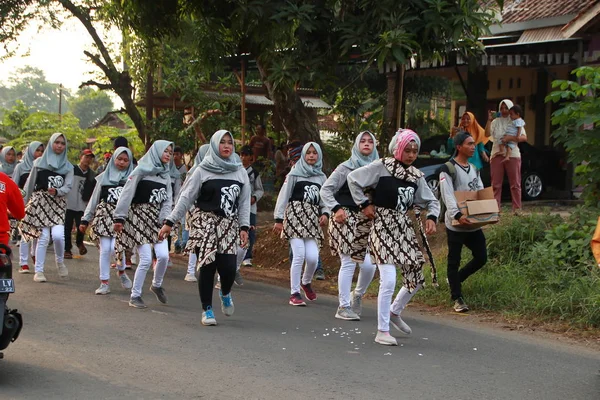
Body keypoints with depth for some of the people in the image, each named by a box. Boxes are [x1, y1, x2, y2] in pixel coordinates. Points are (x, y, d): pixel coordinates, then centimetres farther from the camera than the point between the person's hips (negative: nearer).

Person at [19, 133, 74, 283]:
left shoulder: (68, 167, 10)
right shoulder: (39, 162, 6)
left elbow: (68, 187, 2)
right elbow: (30, 184, 9)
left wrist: (57, 191, -18)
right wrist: (25, 203, 10)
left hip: (59, 204, 1)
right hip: (41, 202, -1)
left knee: (58, 235, -17)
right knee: (43, 237, -8)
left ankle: (60, 262, 11)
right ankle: (39, 271, 3)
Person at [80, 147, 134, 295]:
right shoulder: (104, 177, 10)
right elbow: (94, 200, 13)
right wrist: (85, 219, 12)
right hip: (104, 216, 2)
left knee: (115, 248, -15)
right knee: (105, 249, -1)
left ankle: (121, 271, 15)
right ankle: (104, 283, 9)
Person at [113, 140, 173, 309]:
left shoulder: (166, 175, 13)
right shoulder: (141, 170, -6)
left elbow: (167, 201, 7)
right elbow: (126, 195, -10)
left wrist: (165, 221, -8)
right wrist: (119, 218, -14)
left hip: (156, 219, 5)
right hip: (139, 218, -5)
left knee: (163, 255, -9)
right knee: (146, 259, -10)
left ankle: (157, 285, 20)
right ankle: (135, 296, 5)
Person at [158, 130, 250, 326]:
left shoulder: (240, 172, 8)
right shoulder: (203, 170, 0)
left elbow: (244, 202, 9)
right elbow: (186, 198, -1)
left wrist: (244, 227, 0)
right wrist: (170, 222, -5)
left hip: (229, 225, 2)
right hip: (206, 223, -2)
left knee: (228, 267, -8)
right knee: (207, 266, -4)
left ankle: (225, 293, 26)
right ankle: (207, 309, 10)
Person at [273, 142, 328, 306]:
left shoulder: (321, 177, 15)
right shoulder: (295, 174, 2)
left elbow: (324, 199, 19)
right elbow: (283, 196, 1)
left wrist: (325, 213, -2)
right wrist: (279, 219, -4)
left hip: (312, 218, 4)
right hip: (295, 215, -4)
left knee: (313, 256, -8)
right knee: (299, 255, -11)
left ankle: (306, 282, 23)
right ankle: (295, 293, -2)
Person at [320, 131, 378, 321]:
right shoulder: (346, 167, 0)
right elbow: (325, 190, 1)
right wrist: (336, 208, -10)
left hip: (367, 221, 3)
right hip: (346, 219, -3)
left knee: (369, 264, -2)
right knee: (348, 263, -4)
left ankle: (358, 295, 27)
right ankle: (343, 307, 6)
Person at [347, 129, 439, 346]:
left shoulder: (416, 175, 10)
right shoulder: (382, 167, -7)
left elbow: (432, 201, 17)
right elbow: (353, 178, -6)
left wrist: (432, 217, -3)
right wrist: (364, 204, -6)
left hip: (404, 227, 7)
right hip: (383, 227, -7)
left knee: (416, 277, 7)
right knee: (388, 280, -14)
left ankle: (394, 311, 33)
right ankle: (382, 332, -2)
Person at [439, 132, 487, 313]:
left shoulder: (474, 169, 15)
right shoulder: (448, 169, -10)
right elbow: (448, 195, -20)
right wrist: (457, 215, -34)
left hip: (473, 223, 7)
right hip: (456, 224, -7)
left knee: (481, 258, 8)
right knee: (454, 262, 1)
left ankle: (455, 279, 29)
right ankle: (457, 299, 8)